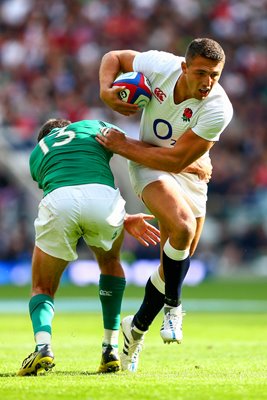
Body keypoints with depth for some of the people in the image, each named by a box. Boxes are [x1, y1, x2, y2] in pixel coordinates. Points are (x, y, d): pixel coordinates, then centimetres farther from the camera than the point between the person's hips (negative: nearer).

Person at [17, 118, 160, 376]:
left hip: (58, 202, 0)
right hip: (103, 196, 0)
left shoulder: (36, 154, 37)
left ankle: (42, 345, -11)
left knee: (42, 288, 20)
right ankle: (111, 349, 27)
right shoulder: (94, 128, 34)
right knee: (110, 262, 34)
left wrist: (125, 222, 35)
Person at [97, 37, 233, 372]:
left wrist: (123, 146, -21)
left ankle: (137, 326, 27)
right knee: (183, 226, -30)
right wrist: (106, 90, -19)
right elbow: (115, 57, 0)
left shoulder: (218, 109, -27)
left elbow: (177, 160, -25)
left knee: (175, 262, 3)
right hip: (148, 166, -1)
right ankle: (172, 304, -6)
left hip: (191, 173, 1)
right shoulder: (161, 66, -21)